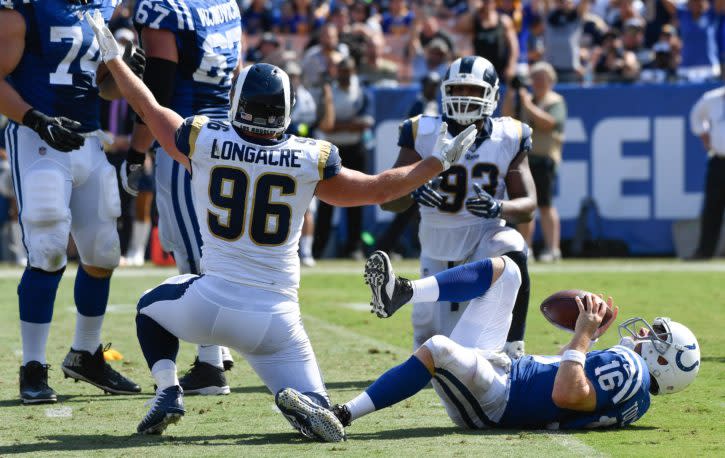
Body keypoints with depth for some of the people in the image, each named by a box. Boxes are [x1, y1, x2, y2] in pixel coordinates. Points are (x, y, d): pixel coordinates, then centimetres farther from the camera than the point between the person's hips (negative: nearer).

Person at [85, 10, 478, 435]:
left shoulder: (204, 141, -3)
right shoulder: (310, 161, -3)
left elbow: (152, 110, 15)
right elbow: (379, 189, 9)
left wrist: (114, 59, 31)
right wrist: (440, 161, 23)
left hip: (210, 301, 0)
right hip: (274, 316, 0)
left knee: (151, 308, 32)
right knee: (314, 410, 11)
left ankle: (168, 393, 9)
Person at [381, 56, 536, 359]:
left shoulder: (508, 139, -6)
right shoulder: (424, 135, -8)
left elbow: (528, 206, -8)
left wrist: (497, 208, -31)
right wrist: (413, 193, -35)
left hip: (487, 235, -1)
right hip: (439, 251, 1)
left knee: (511, 250, -38)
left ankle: (513, 350, -28)